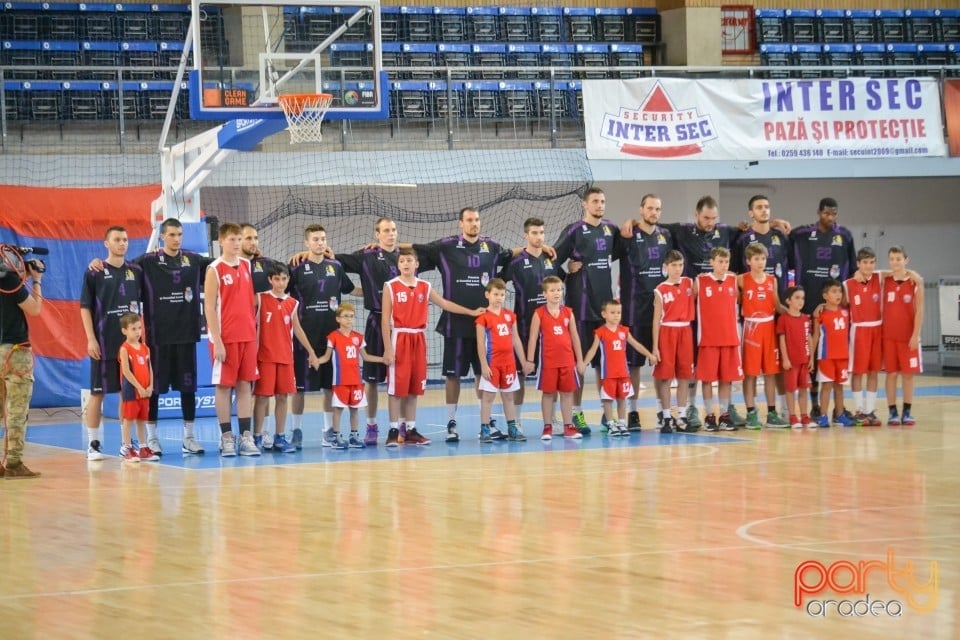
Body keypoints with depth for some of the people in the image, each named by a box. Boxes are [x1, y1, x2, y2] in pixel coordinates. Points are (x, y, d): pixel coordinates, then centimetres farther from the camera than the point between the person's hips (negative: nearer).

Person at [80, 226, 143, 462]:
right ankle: (93, 444, 4)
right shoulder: (95, 273, -1)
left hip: (131, 341, 4)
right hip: (104, 343, -4)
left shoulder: (136, 272, 8)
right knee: (98, 393, 0)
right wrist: (91, 339, -10)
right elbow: (85, 308, -3)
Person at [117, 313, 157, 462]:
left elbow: (149, 369, 11)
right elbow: (126, 371, -14)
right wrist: (139, 387, -16)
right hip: (130, 390, -6)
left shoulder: (145, 349, 10)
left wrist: (150, 386, -3)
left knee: (142, 419, 10)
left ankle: (144, 449, 14)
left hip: (145, 392, 6)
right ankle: (127, 449, 1)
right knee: (128, 419, -2)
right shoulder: (125, 349, -8)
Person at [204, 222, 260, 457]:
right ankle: (227, 438, 4)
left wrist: (256, 331, 11)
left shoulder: (247, 265, 9)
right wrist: (217, 341, -15)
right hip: (225, 338, -5)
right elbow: (209, 307, -10)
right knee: (224, 386, 0)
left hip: (248, 336, 5)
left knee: (245, 384, 5)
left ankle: (246, 436, 6)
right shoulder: (215, 270, -6)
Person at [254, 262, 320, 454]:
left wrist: (311, 352, 18)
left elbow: (297, 330, 17)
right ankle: (257, 437, 2)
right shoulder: (260, 299, -2)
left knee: (283, 396, 5)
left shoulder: (293, 303, 10)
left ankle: (280, 438, 11)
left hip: (286, 357, 4)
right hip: (264, 356, -4)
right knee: (262, 396, -3)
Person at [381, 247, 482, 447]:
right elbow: (385, 320, -7)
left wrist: (471, 312, 18)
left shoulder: (425, 287, 9)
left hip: (418, 340, 5)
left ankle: (410, 430, 13)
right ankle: (394, 430, 0)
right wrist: (387, 348, -13)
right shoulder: (391, 287, -5)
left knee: (415, 387, 7)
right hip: (399, 338, -5)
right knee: (397, 387, -4)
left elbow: (445, 304, 19)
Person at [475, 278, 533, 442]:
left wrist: (524, 361, 14)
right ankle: (485, 430, 1)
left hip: (509, 362, 5)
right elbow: (480, 343, -8)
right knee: (488, 396, -2)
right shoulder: (483, 317, -7)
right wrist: (484, 365, -14)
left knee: (508, 396, 11)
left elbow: (516, 340, 14)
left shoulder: (510, 316, 9)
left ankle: (512, 429, 16)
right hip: (492, 362, -5)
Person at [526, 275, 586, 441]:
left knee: (568, 393, 6)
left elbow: (575, 337, 11)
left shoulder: (568, 313, 6)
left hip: (567, 360, 3)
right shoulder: (539, 314, -3)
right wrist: (529, 361, -7)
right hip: (548, 361, -3)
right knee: (548, 393, 3)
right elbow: (533, 338, -3)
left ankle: (568, 427, 12)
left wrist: (580, 360, 10)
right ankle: (547, 427, 10)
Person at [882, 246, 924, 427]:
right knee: (891, 373, 3)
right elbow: (882, 308, 7)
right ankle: (892, 412, 7)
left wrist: (916, 334, -10)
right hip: (888, 335, 1)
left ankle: (907, 412, 10)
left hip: (908, 336, -1)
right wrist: (880, 332, 0)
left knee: (908, 374, 3)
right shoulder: (885, 281, 3)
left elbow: (919, 310, -5)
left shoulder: (915, 282, -3)